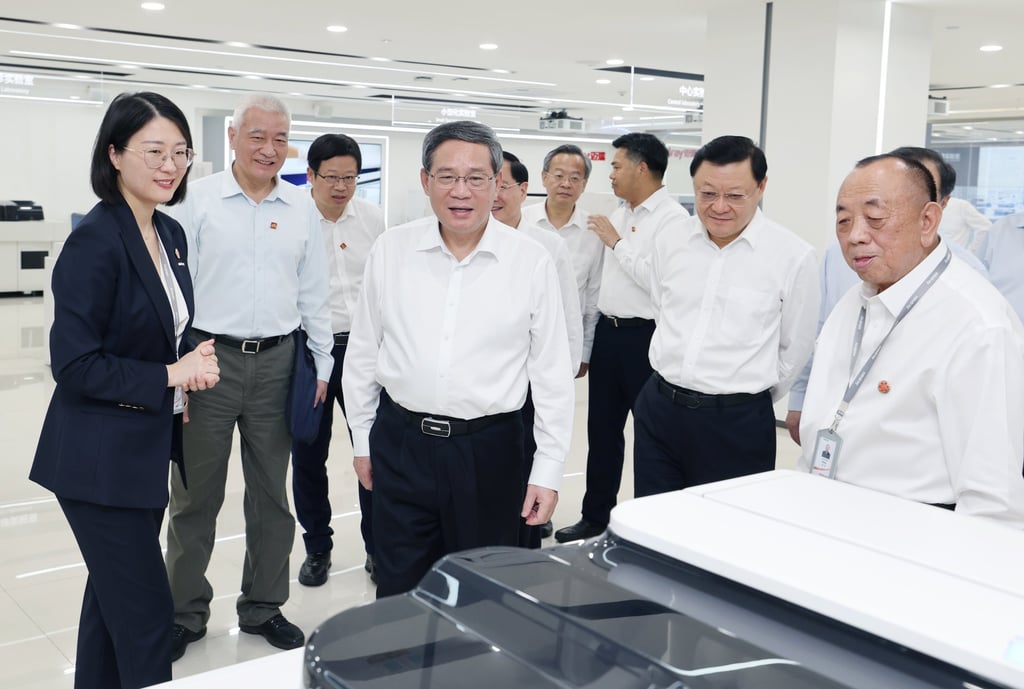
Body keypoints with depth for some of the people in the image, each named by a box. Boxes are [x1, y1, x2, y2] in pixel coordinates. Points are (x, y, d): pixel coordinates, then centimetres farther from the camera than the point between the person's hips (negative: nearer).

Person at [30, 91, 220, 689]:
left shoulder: (172, 235, 7)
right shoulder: (94, 241, -17)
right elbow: (75, 365, -19)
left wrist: (191, 365, -2)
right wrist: (169, 376, -16)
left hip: (150, 448, 8)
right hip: (102, 459, -8)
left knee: (114, 596, 20)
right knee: (147, 613, -1)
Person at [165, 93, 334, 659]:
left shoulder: (301, 208, 6)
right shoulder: (198, 201, -3)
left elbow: (313, 294, 11)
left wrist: (321, 365, 10)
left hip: (278, 362, 3)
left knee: (271, 494, 12)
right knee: (196, 494, 7)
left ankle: (263, 607, 28)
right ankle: (185, 613, 24)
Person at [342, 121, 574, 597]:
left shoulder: (531, 262, -6)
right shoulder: (390, 249, -1)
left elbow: (552, 374, -2)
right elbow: (363, 353, 9)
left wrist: (548, 471, -2)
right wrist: (362, 440, 11)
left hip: (489, 449, -1)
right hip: (401, 444, 2)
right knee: (399, 595, 12)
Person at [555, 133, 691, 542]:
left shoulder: (672, 219, -12)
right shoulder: (621, 215, 14)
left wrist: (616, 242, -15)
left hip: (645, 336, -8)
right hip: (608, 332, 8)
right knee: (602, 429, 15)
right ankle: (595, 517, 28)